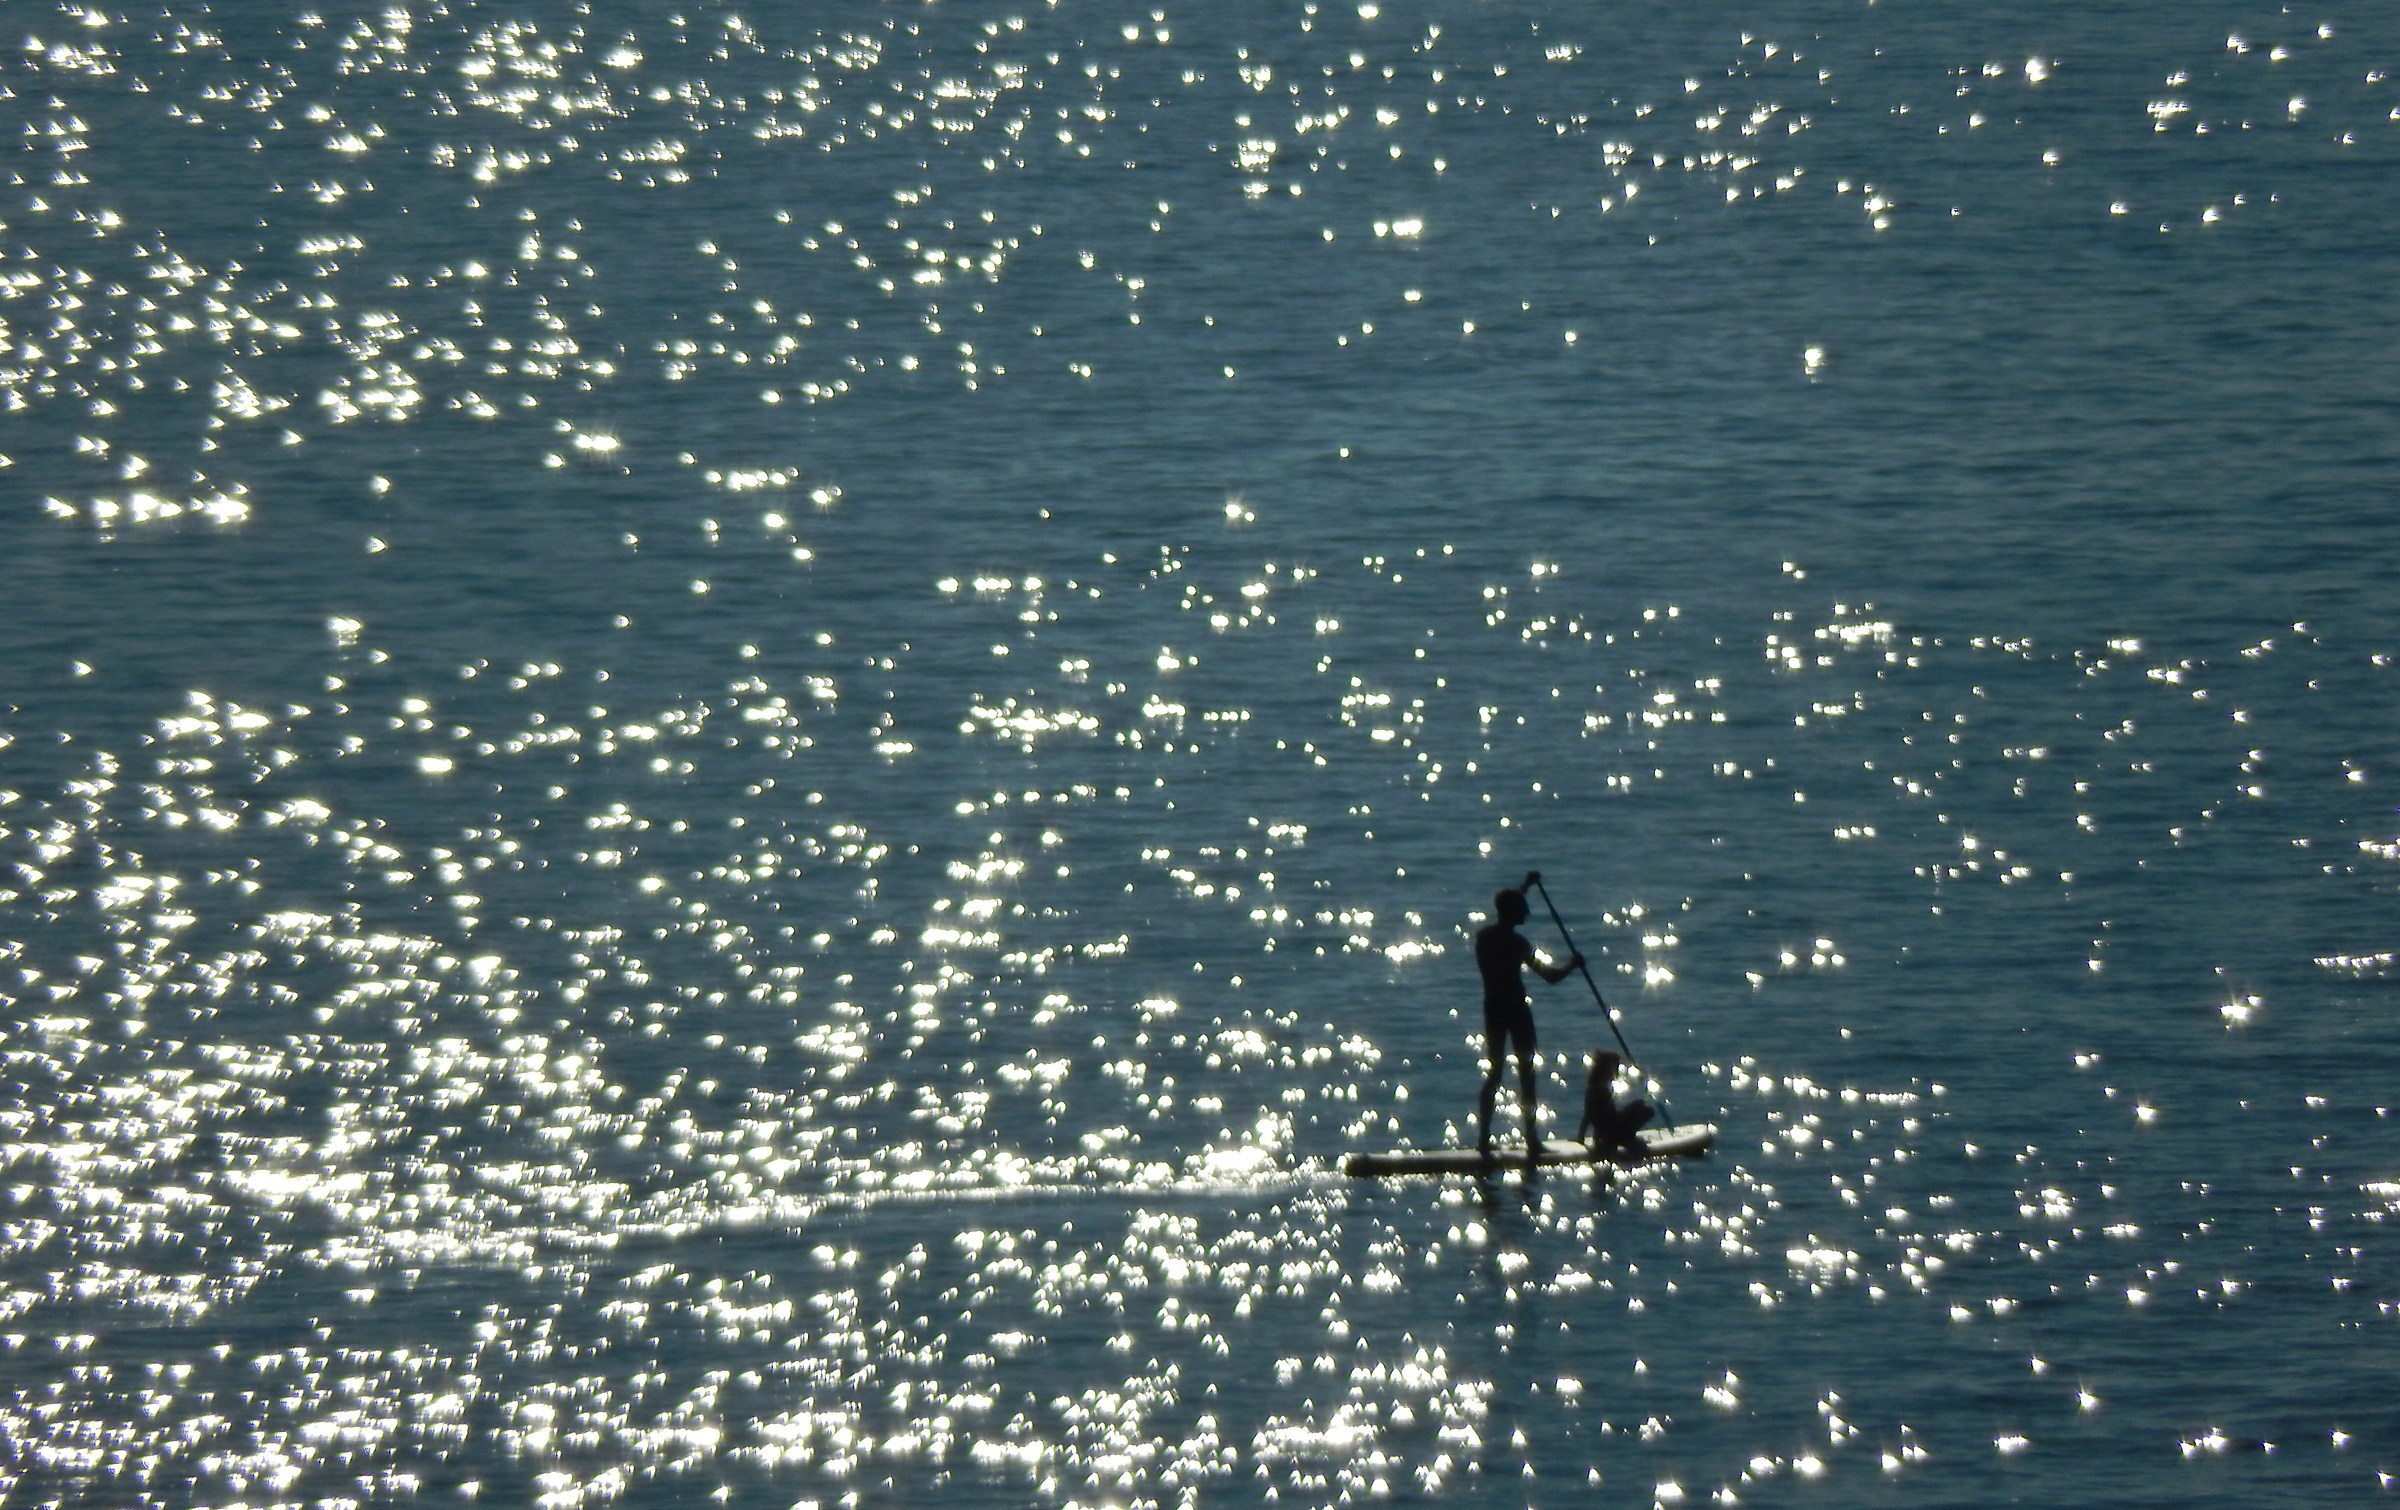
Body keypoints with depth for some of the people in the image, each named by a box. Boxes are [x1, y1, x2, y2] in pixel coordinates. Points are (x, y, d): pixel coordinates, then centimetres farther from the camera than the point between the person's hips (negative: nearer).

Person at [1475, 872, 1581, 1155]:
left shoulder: (1484, 935, 4)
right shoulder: (1516, 942, -16)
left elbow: (1506, 909, 27)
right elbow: (1550, 976, -18)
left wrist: (1525, 886, 35)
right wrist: (1572, 965, 0)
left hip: (1492, 1009, 6)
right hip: (1516, 1009, -6)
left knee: (1494, 1072, 12)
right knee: (1526, 1073, 0)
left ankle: (1483, 1138, 8)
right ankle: (1532, 1139, -1)